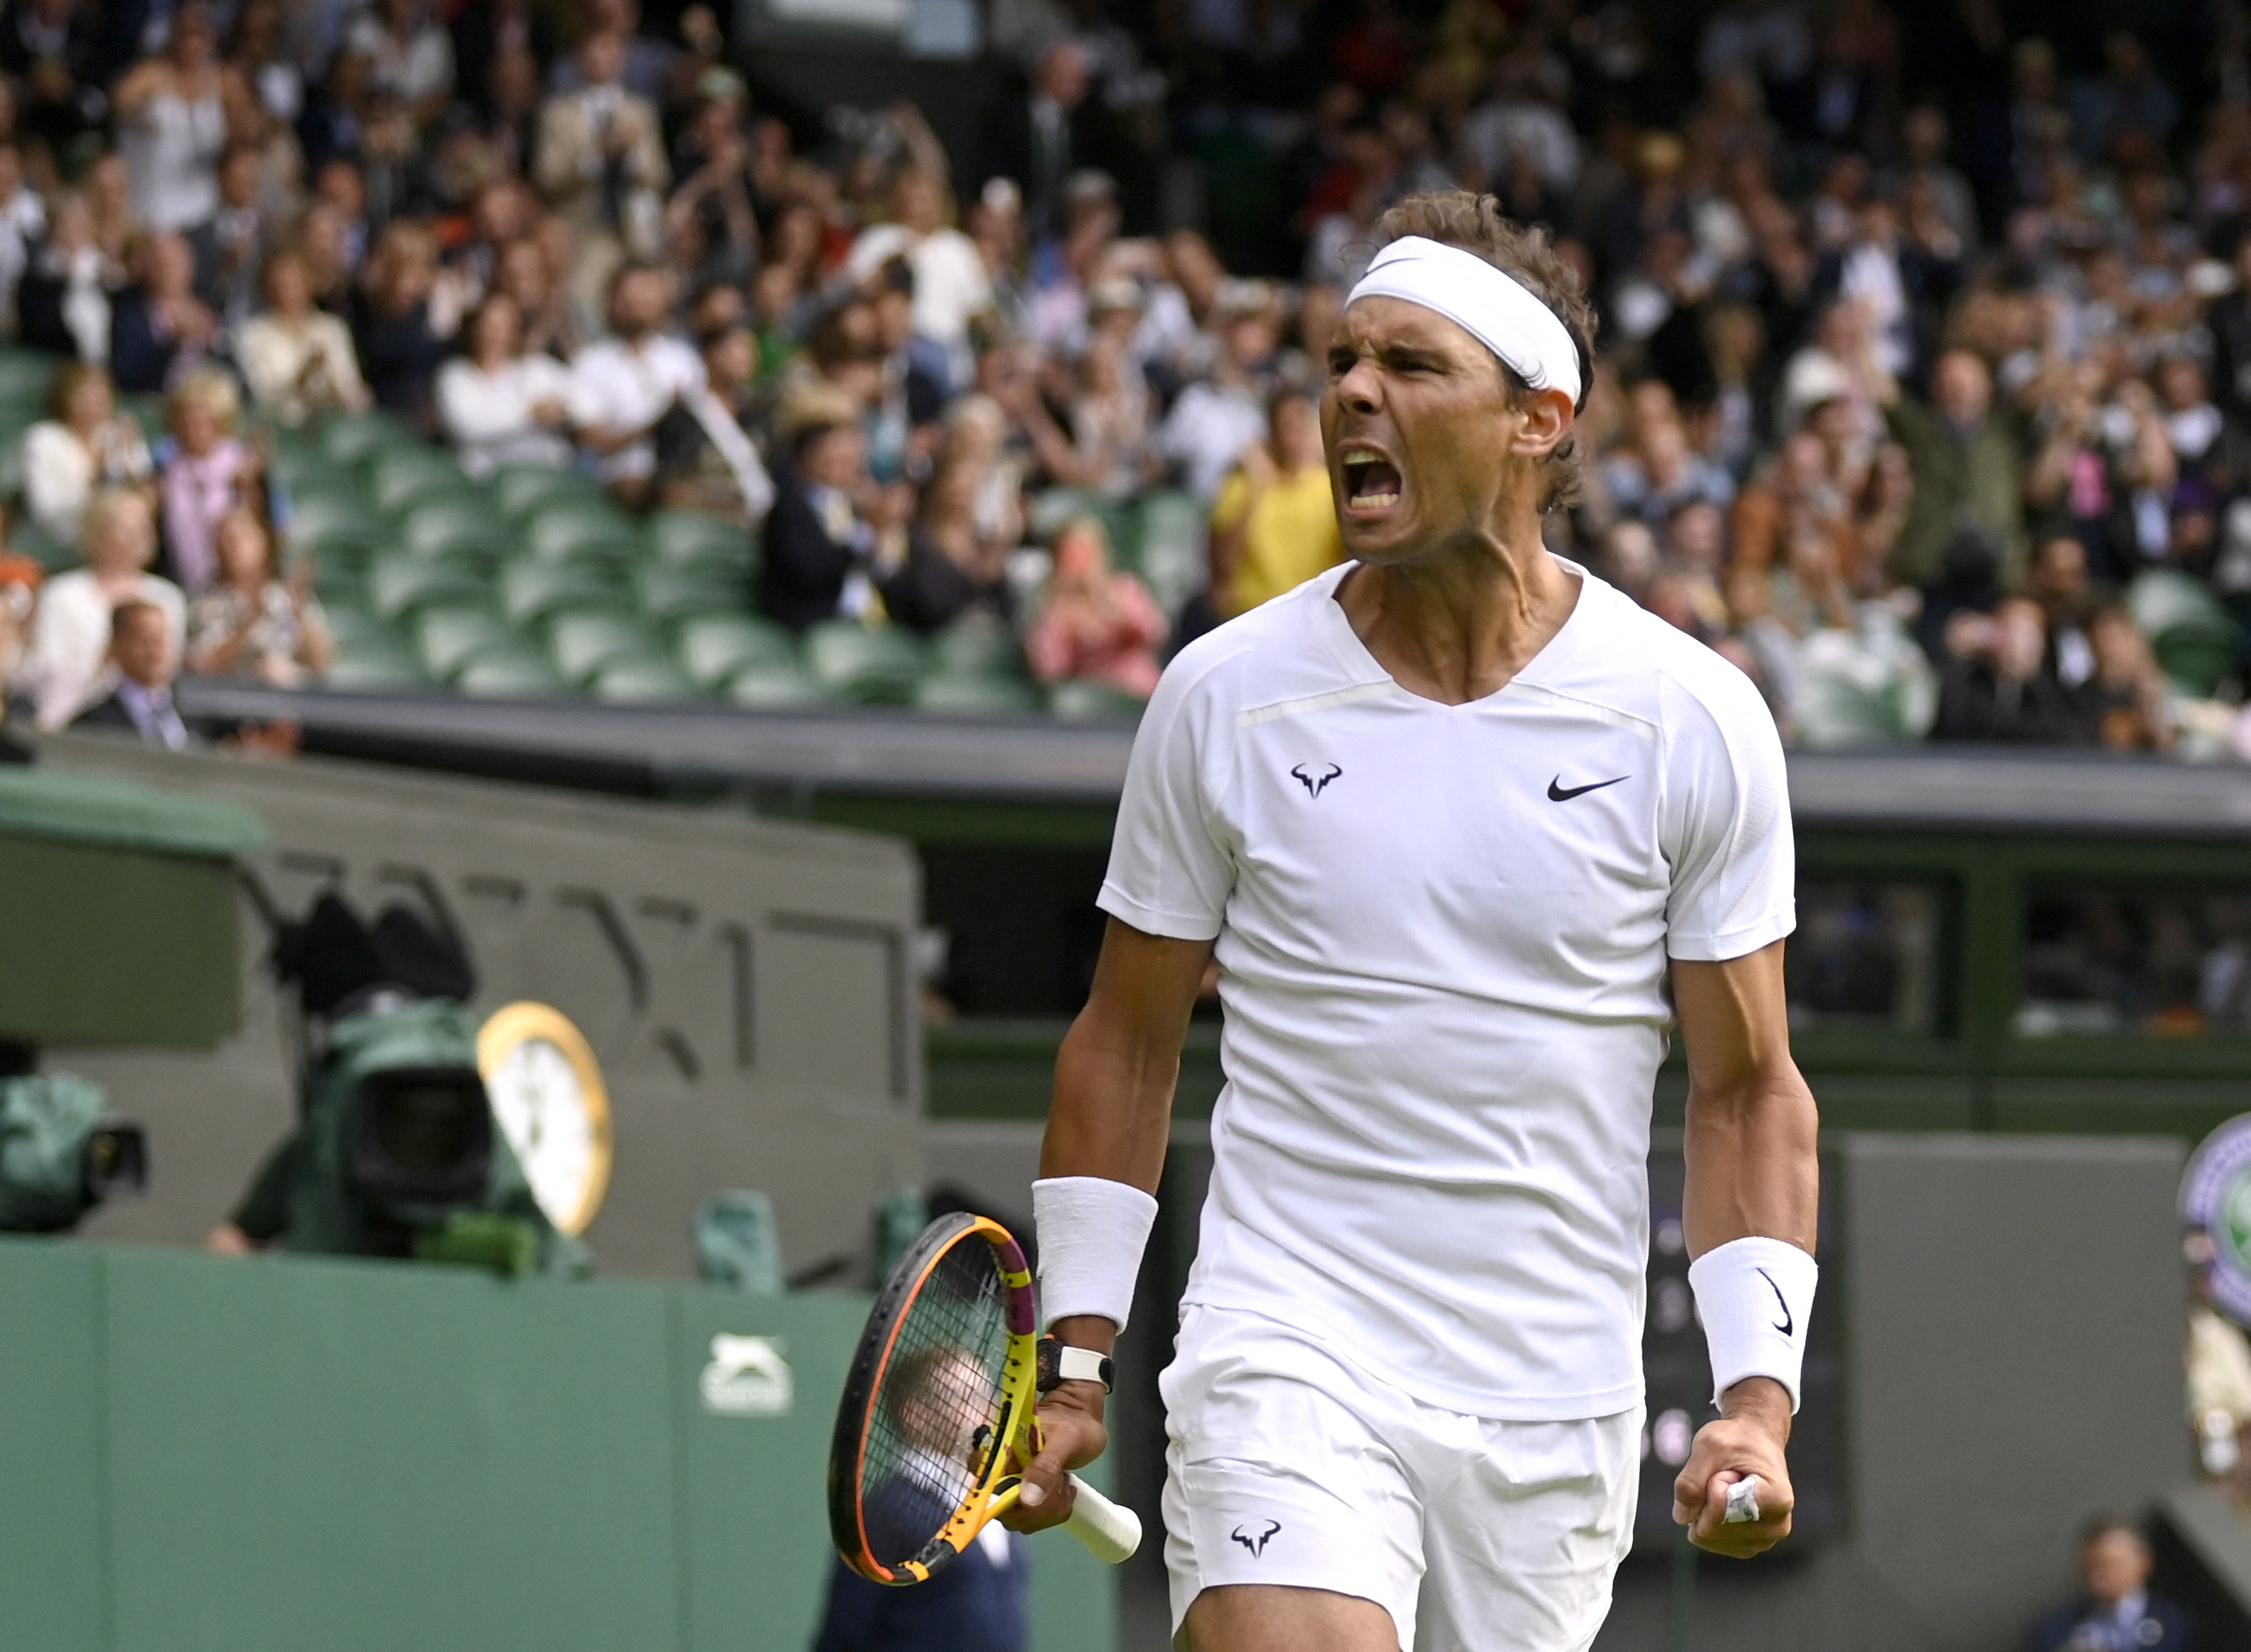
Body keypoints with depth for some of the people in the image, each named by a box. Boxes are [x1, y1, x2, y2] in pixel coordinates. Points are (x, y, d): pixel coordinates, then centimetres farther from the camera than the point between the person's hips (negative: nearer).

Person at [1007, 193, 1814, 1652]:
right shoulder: (1225, 695, 1)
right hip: (1290, 1361, -1)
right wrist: (1078, 1366, 5)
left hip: (1558, 1413, 1)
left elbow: (1748, 1088, 5)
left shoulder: (1696, 720, -1)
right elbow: (1126, 1041, 10)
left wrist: (1758, 1398, -5)